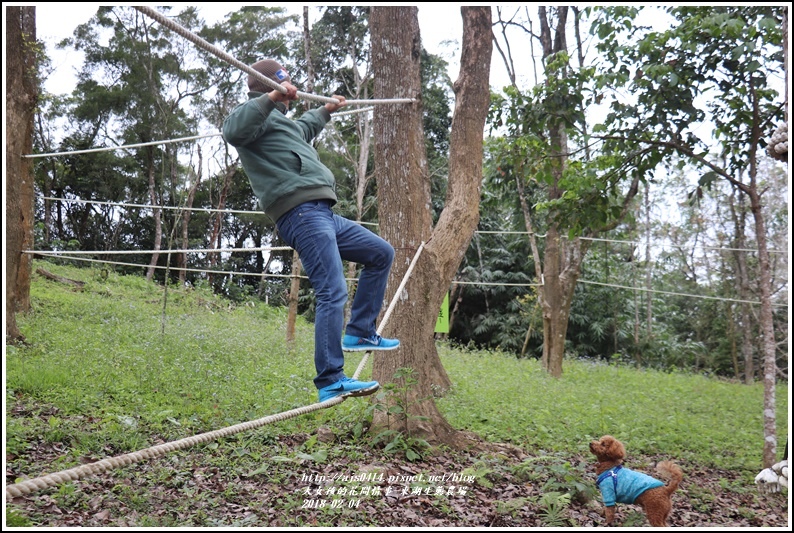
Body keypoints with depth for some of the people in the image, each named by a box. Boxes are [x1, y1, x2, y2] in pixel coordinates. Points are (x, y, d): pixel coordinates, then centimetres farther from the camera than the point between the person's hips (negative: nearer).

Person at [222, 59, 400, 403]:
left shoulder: (281, 121, 31)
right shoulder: (256, 115, -1)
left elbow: (303, 128, 55)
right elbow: (233, 131, -26)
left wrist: (325, 112, 66)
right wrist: (271, 98, -32)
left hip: (324, 215, 11)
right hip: (302, 215, -11)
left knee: (382, 254, 17)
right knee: (333, 293, -18)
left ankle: (359, 333, 17)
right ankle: (330, 382, -17)